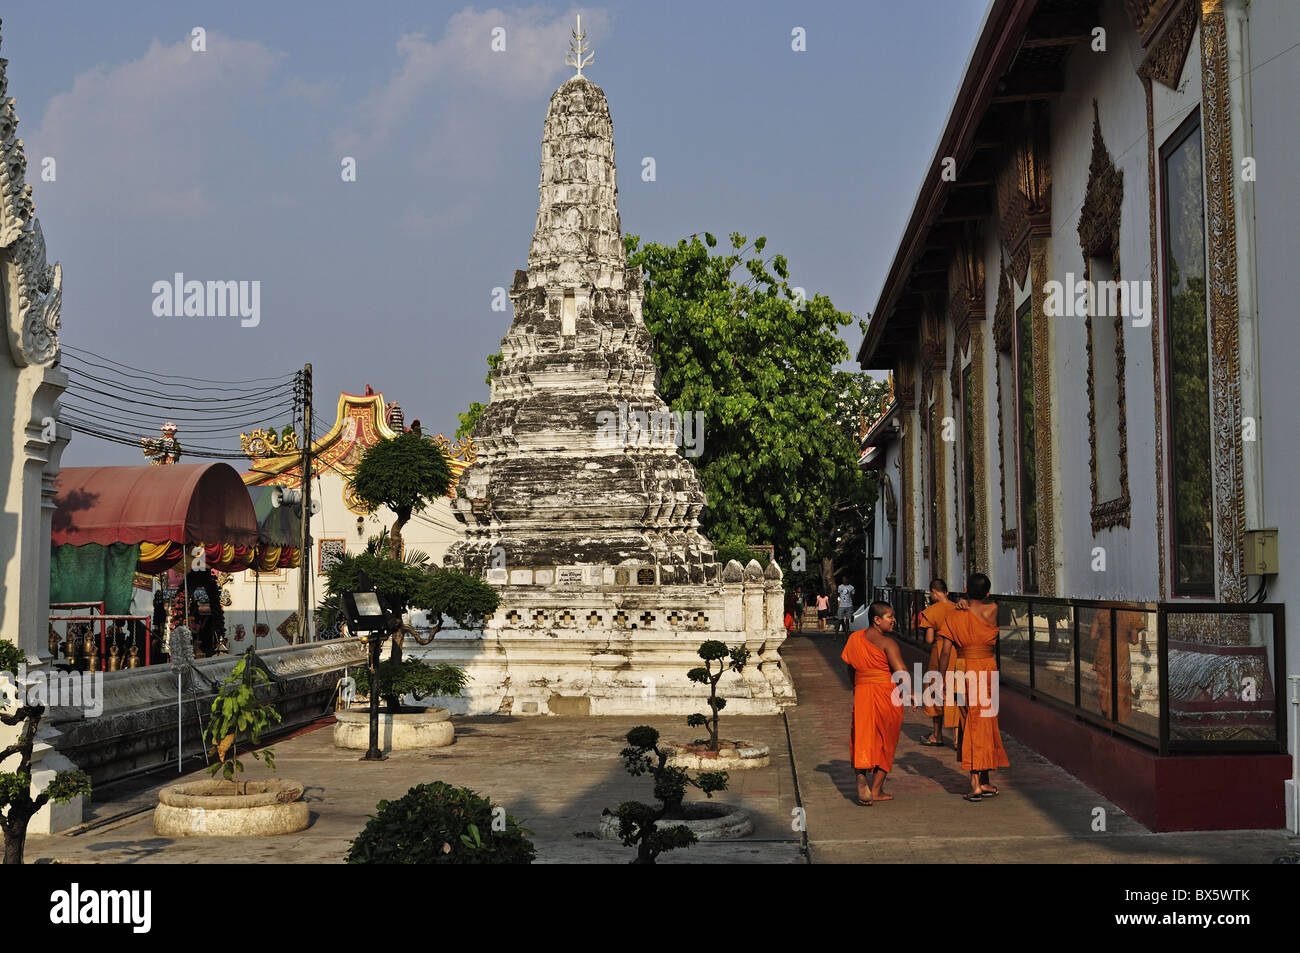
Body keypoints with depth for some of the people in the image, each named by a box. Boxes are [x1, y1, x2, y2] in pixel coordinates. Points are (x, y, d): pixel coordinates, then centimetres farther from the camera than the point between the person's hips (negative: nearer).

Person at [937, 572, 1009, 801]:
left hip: (964, 670, 1)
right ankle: (981, 782, 10)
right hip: (987, 669, -1)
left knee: (970, 725, 7)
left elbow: (946, 652, -4)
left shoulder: (954, 617, -4)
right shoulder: (992, 610, -7)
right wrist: (966, 605, 8)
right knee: (985, 726, 8)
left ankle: (979, 784, 6)